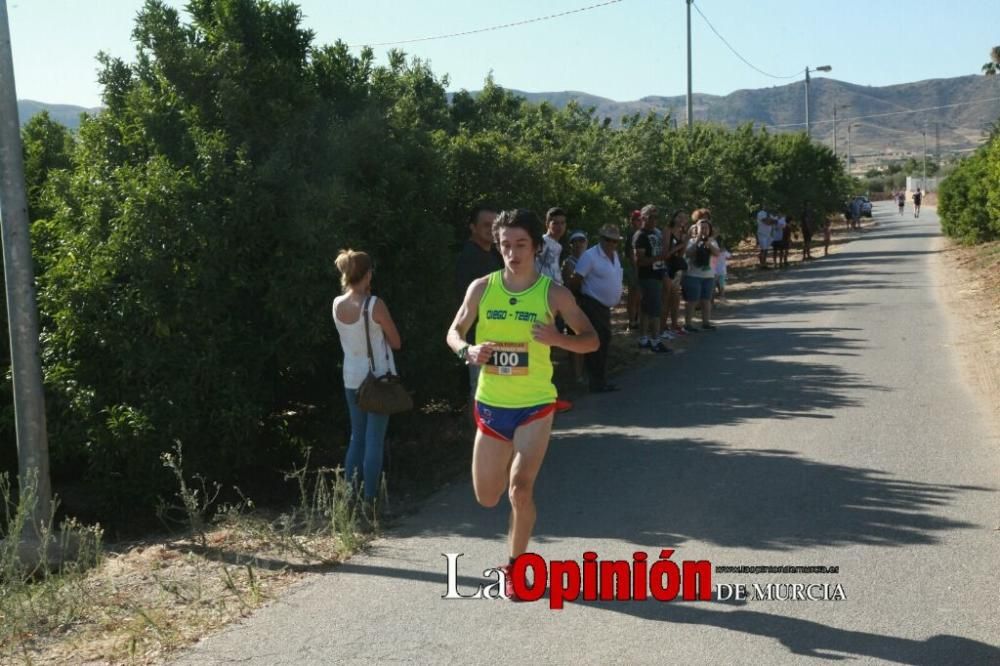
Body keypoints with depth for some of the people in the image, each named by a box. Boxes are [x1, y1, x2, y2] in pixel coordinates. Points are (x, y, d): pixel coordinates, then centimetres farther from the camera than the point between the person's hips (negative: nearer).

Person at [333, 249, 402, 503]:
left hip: (352, 379, 5)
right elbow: (396, 342, -7)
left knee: (357, 438, 16)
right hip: (378, 378, -5)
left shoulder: (337, 304, -1)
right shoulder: (375, 305, -16)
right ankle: (369, 499, 1)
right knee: (375, 441, 1)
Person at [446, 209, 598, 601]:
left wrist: (557, 338, -25)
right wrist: (467, 351, -17)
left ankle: (514, 568, 8)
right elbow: (454, 333, 7)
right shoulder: (482, 288, -3)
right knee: (487, 499, 12)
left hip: (535, 406, -3)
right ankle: (510, 464, 48)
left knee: (520, 490, -14)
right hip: (490, 405, 3)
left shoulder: (553, 293, -8)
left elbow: (591, 340, -4)